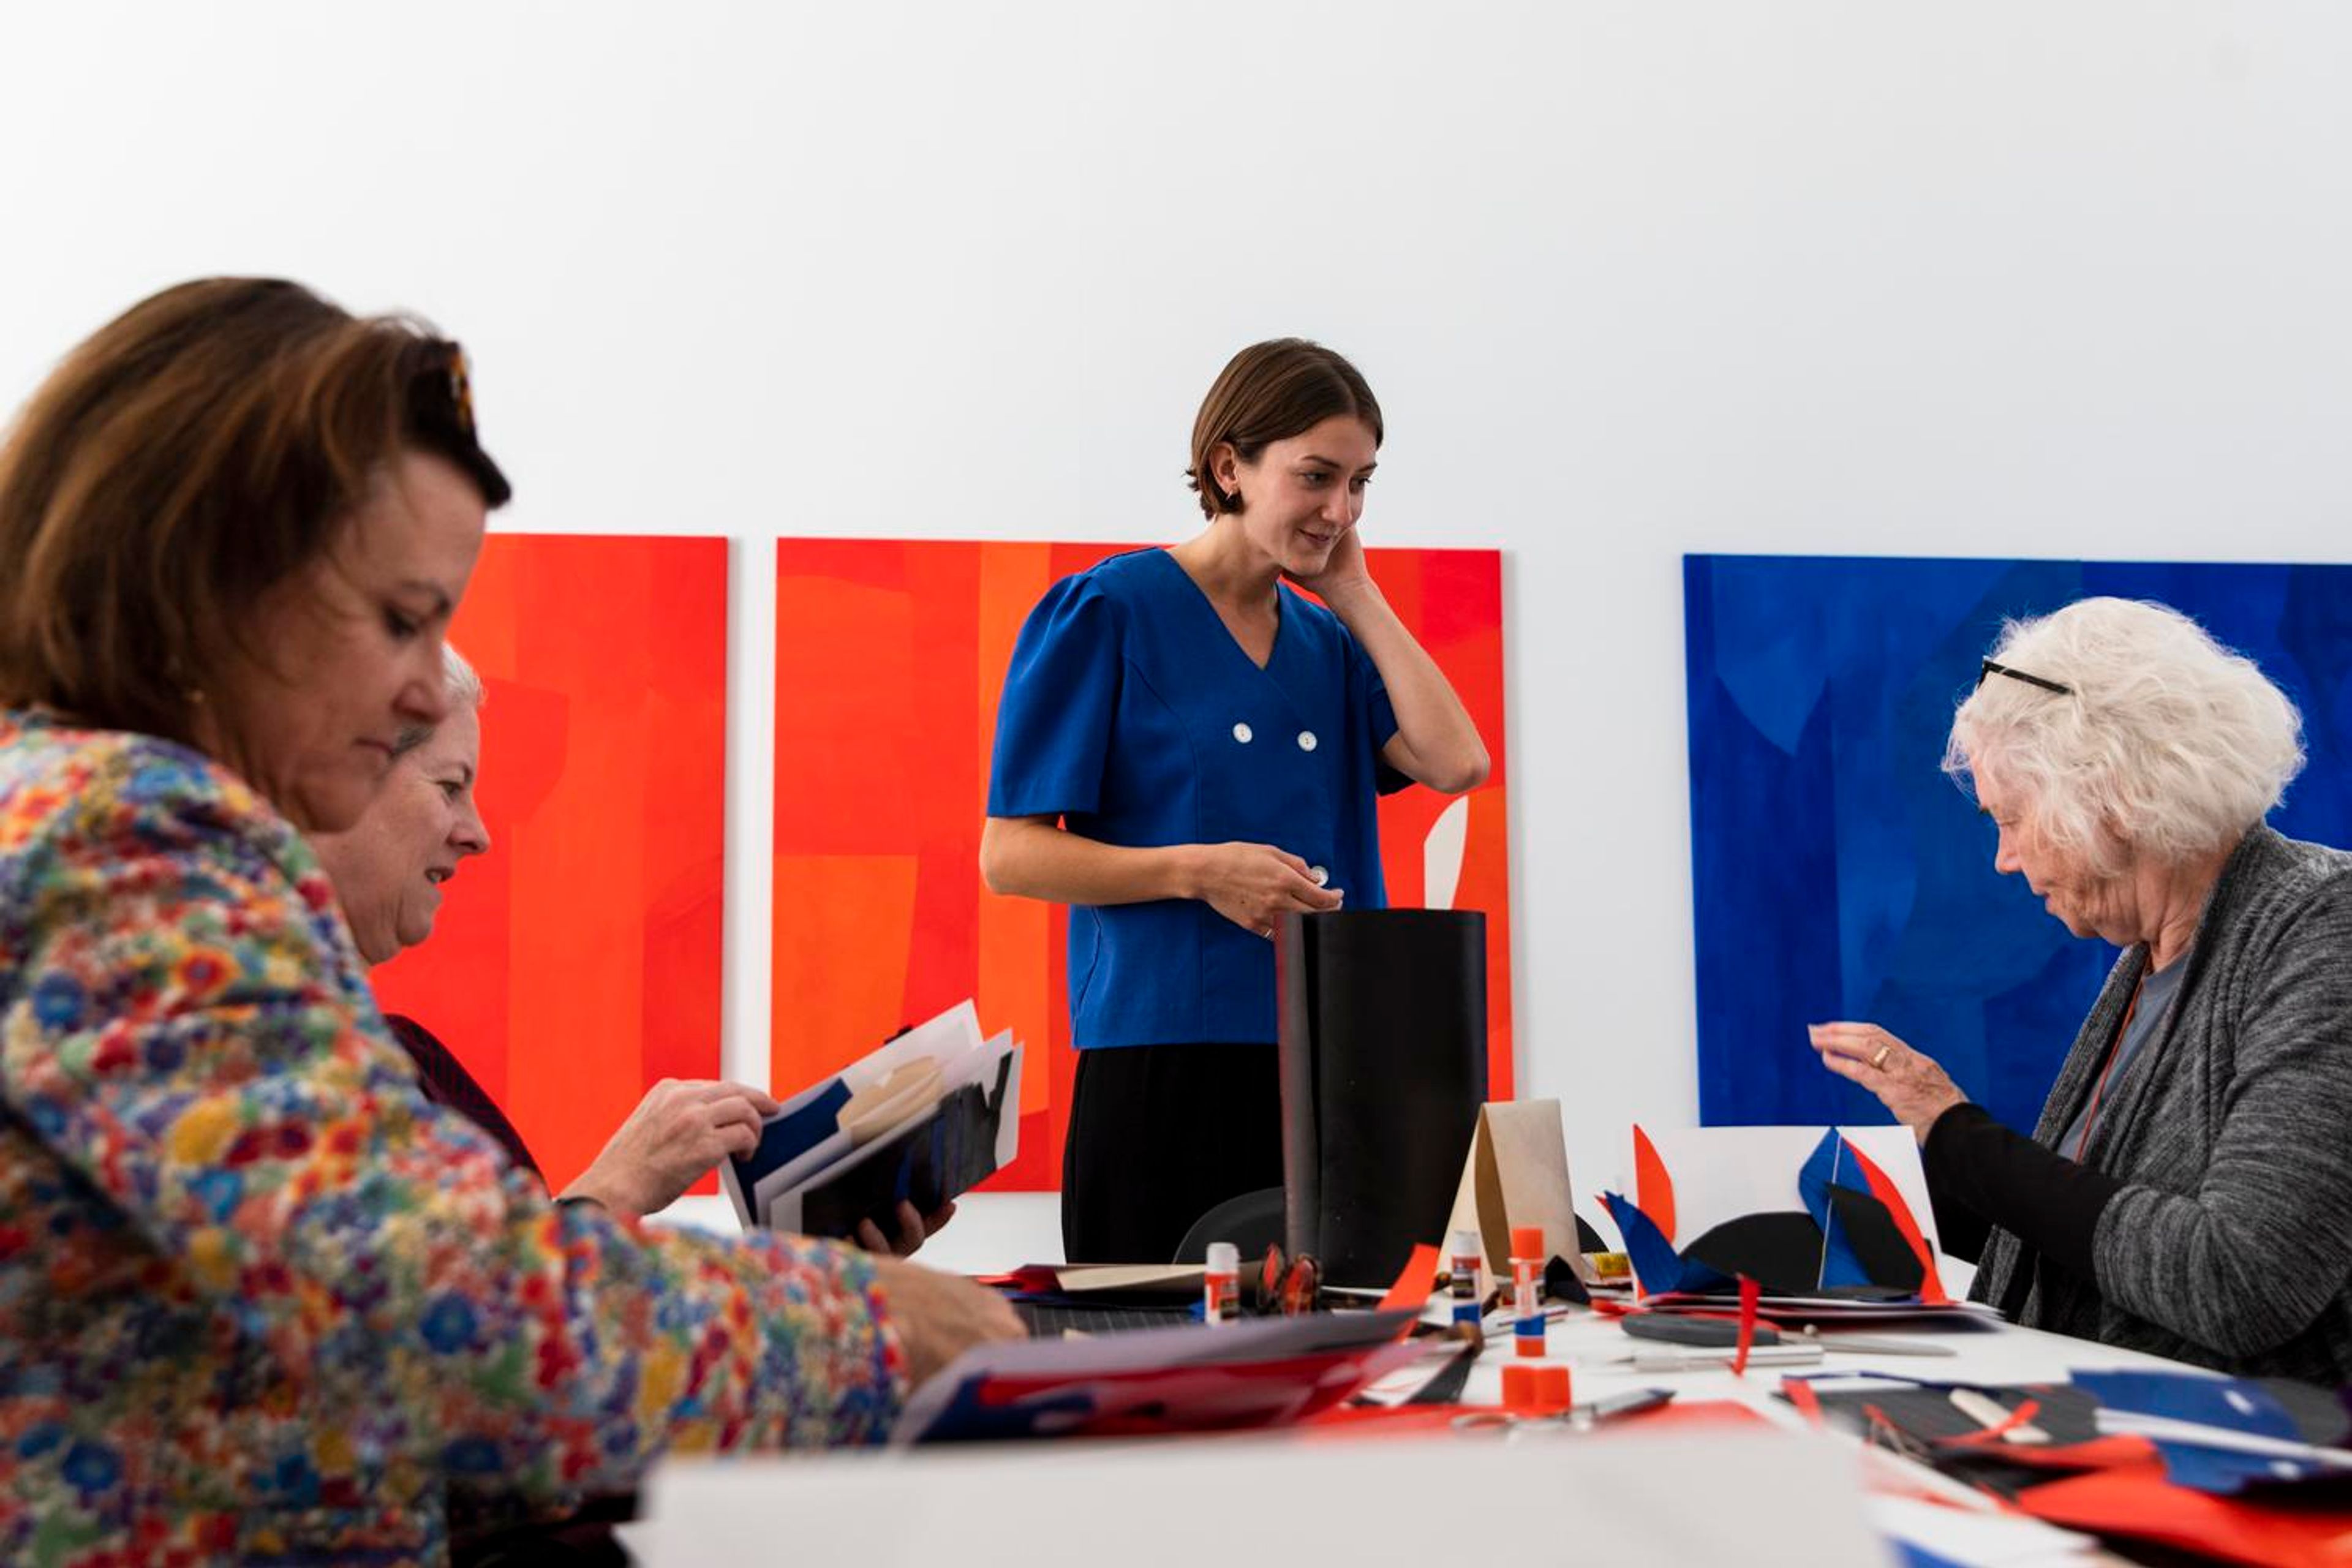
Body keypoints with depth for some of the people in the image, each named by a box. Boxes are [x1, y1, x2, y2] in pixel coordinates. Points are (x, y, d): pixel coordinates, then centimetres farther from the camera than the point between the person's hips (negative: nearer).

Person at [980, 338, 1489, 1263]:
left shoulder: (1330, 641, 14)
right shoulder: (1107, 613, -4)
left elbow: (1455, 762, -3)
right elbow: (1009, 855, -7)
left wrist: (1355, 594, 3)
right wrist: (1200, 871, -18)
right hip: (1163, 1059, -5)